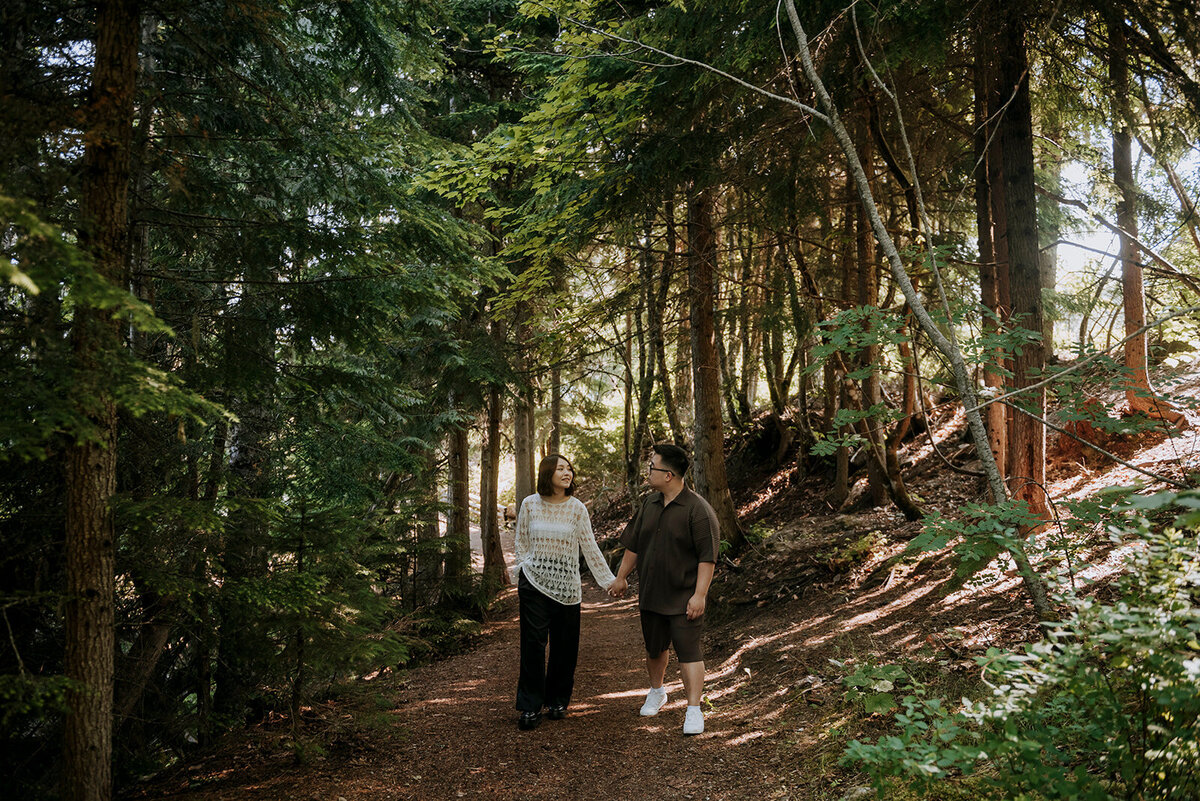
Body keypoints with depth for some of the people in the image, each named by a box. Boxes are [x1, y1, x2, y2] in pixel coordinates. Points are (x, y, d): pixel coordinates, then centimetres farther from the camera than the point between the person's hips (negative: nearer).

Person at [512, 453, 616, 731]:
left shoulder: (577, 508, 0)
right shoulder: (530, 505, 0)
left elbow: (590, 547, 4)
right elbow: (521, 543, 10)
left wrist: (609, 580, 2)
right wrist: (520, 578, 5)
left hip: (567, 586, 1)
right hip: (534, 581, -1)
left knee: (565, 645, 5)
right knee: (533, 643, -3)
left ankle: (558, 701, 22)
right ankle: (530, 707, 6)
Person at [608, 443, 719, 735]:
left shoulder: (698, 509, -16)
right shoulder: (650, 504, 6)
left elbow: (707, 557, -17)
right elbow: (633, 544, 16)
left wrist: (699, 594, -20)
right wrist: (621, 577, 18)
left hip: (684, 599, -6)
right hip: (650, 594, 7)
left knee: (688, 651, -5)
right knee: (655, 648, 19)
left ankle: (694, 710, 1)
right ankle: (656, 692, 40)